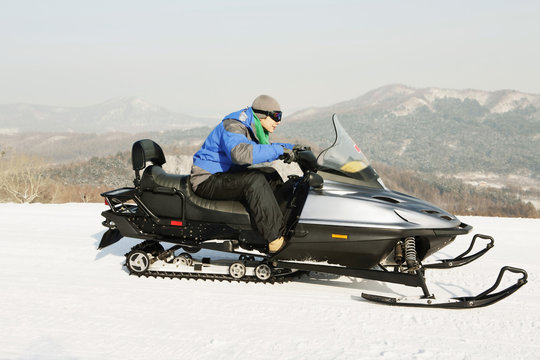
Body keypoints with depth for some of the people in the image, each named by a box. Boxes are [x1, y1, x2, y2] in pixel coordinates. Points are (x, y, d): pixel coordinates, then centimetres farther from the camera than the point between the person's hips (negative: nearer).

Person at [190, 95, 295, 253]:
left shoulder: (254, 128, 9)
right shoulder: (233, 126, -21)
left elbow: (265, 148, 30)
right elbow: (240, 152, -42)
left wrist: (292, 148, 13)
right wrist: (278, 150, -38)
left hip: (226, 175, 10)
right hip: (207, 181, -10)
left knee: (270, 175, 10)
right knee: (254, 180, -30)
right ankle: (276, 239, -32)